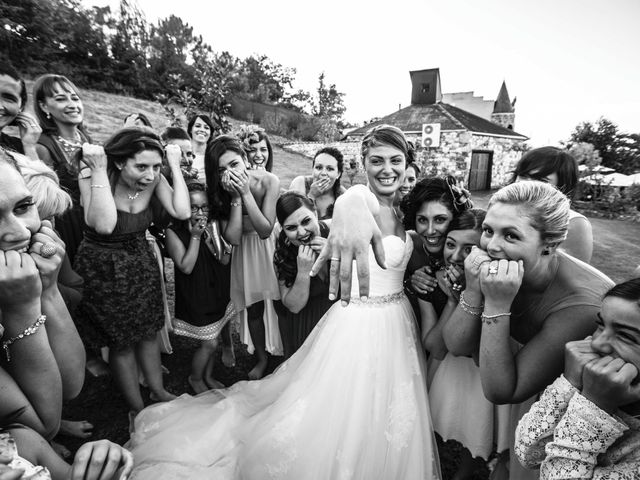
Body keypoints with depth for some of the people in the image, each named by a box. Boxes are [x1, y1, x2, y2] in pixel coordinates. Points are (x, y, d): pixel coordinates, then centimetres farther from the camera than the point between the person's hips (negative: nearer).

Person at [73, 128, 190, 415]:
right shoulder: (92, 176, -22)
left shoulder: (153, 180, -13)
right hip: (103, 268, -3)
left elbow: (182, 212, -26)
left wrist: (175, 167, -22)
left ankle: (158, 391, 39)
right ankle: (137, 408, 31)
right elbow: (104, 225, -37)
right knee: (121, 342, 10)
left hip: (141, 263, 4)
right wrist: (98, 170, -34)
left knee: (147, 332, 17)